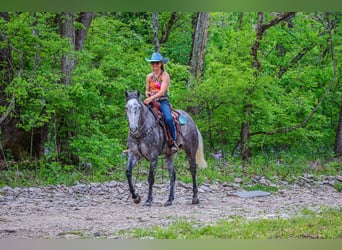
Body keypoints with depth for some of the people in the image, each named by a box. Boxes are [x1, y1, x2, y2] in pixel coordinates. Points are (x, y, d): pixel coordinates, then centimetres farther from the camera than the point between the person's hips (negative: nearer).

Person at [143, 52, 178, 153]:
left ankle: (174, 142, -17)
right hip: (151, 101, 5)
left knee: (168, 118, -31)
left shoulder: (165, 75, -3)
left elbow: (162, 92, -14)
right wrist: (147, 93, -2)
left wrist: (151, 98, -29)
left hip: (163, 101, -5)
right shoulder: (149, 76, 12)